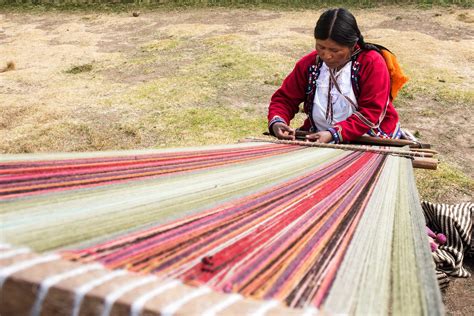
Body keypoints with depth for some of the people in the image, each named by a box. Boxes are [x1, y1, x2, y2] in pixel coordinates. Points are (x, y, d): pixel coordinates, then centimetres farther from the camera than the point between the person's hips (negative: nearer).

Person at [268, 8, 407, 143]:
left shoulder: (372, 62, -11)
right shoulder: (309, 64, 1)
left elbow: (371, 112, -16)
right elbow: (284, 98, 7)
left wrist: (334, 134, -28)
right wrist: (277, 122, -14)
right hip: (320, 140, 2)